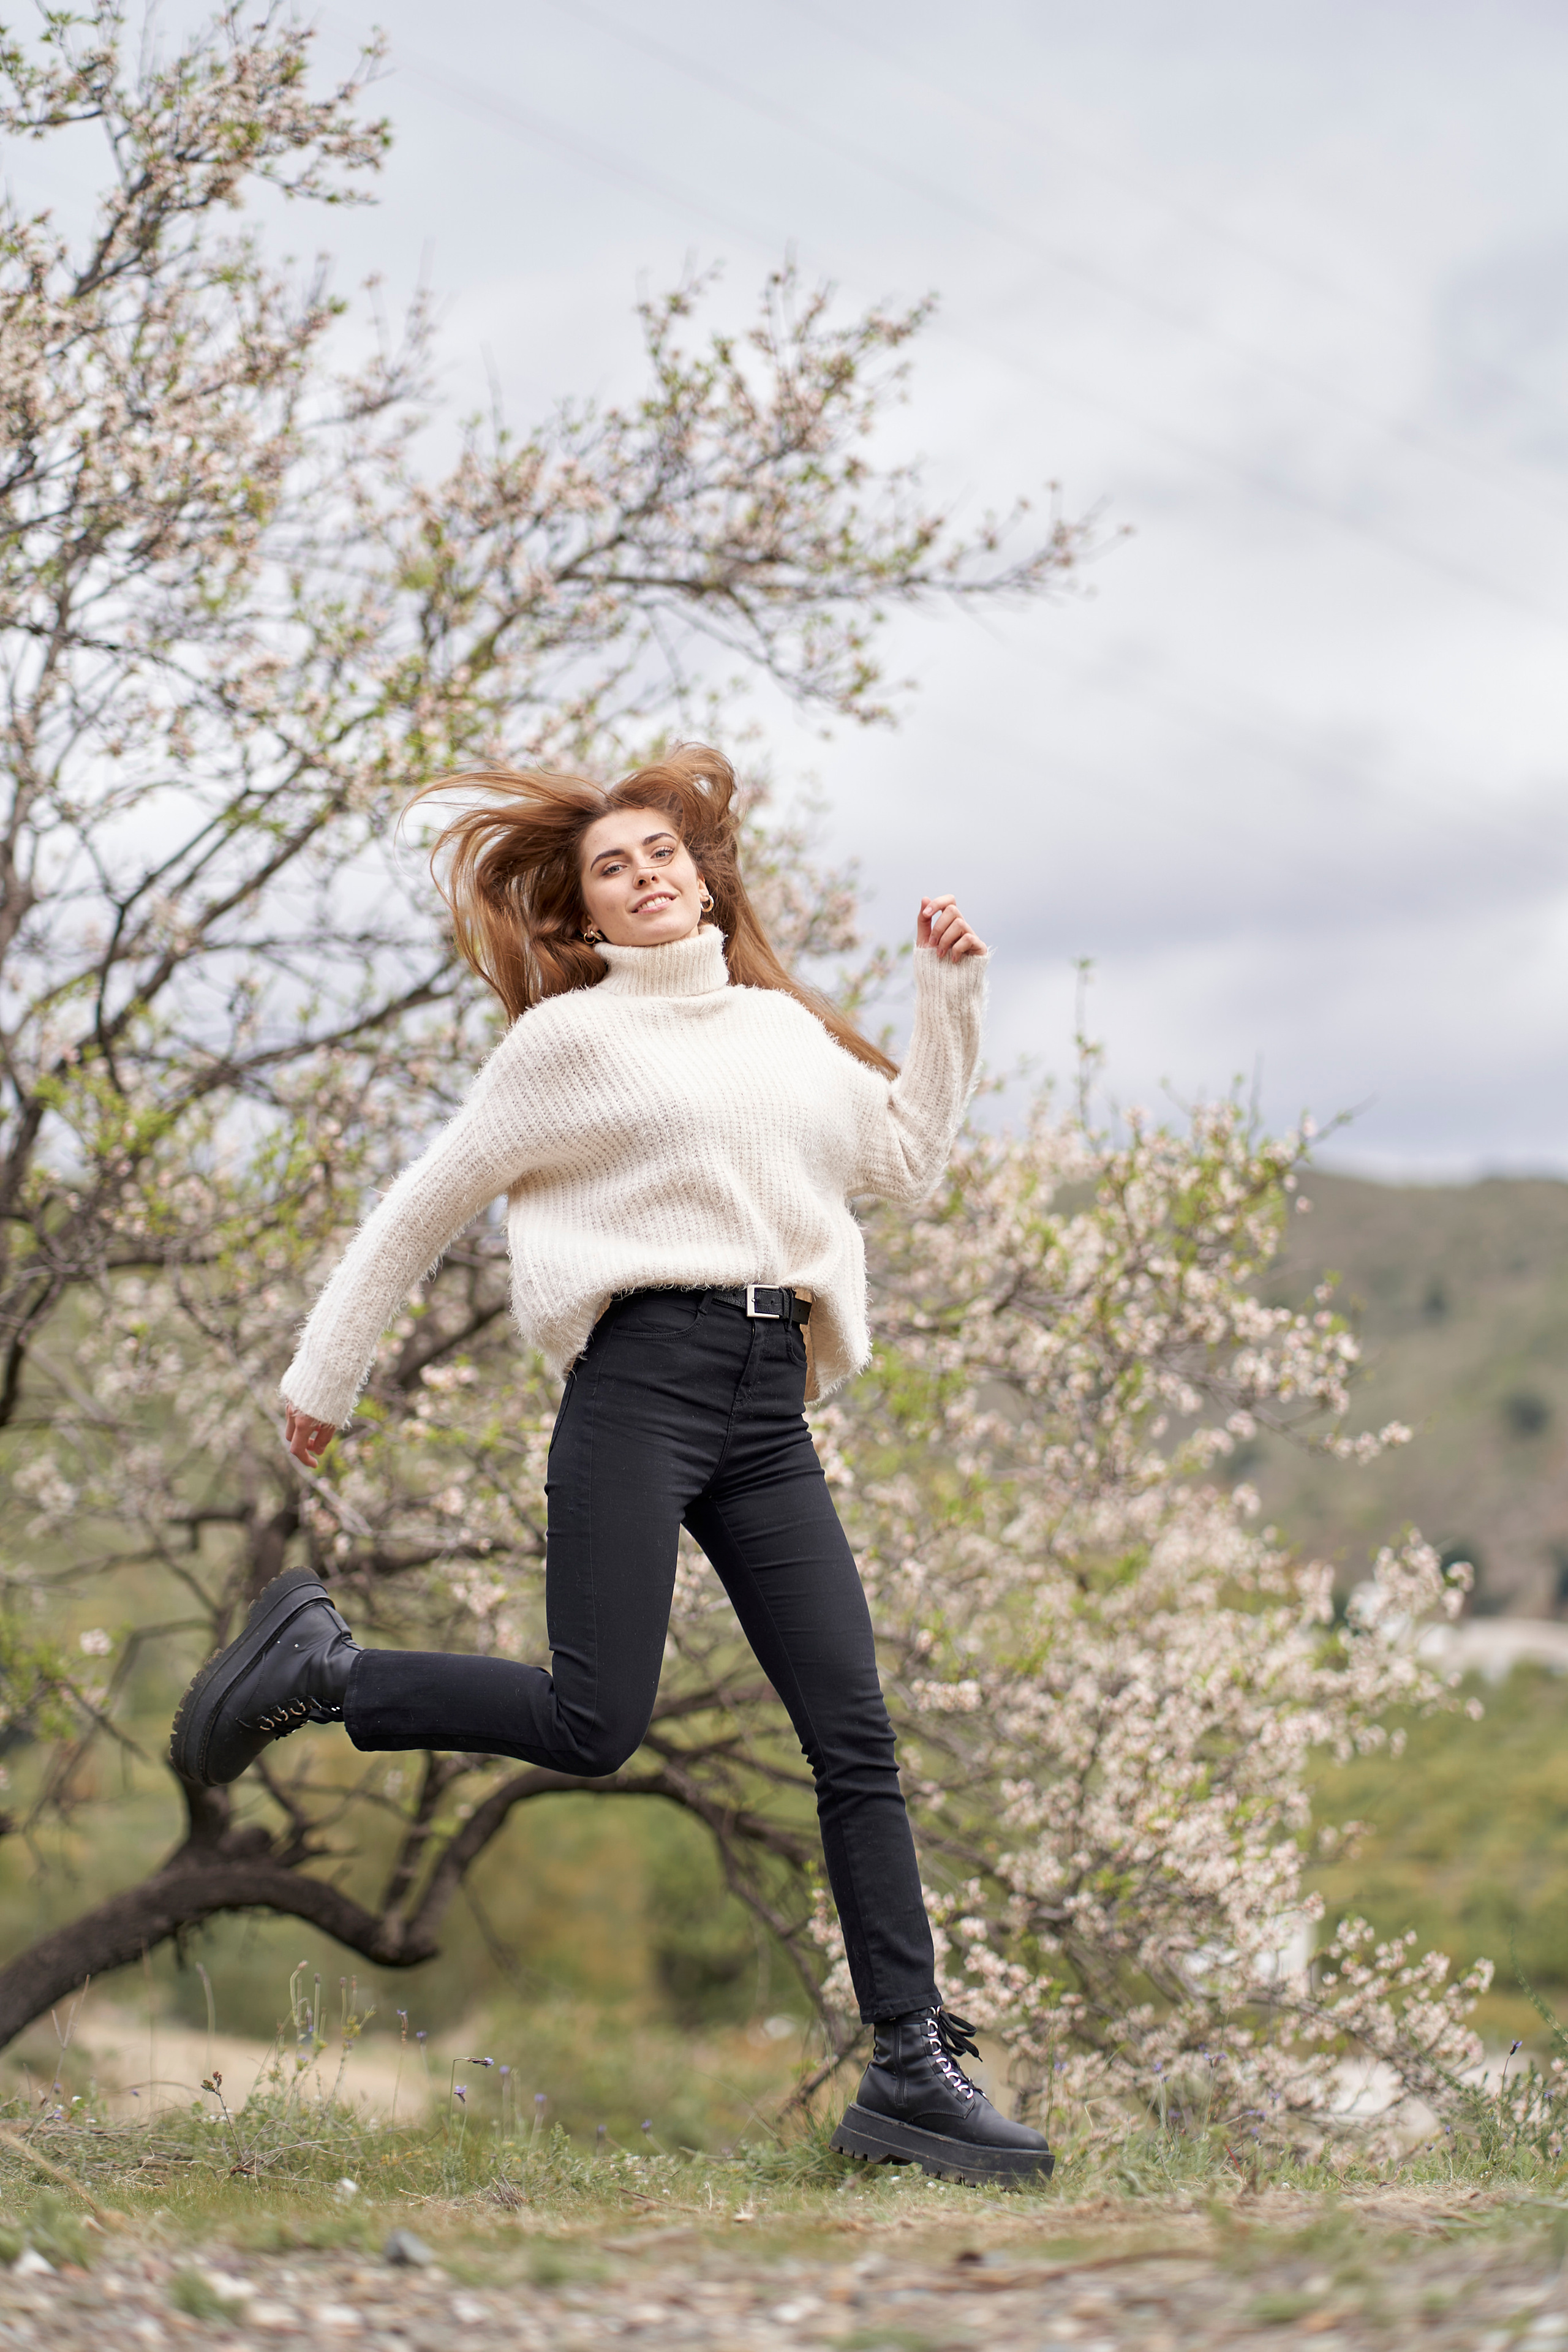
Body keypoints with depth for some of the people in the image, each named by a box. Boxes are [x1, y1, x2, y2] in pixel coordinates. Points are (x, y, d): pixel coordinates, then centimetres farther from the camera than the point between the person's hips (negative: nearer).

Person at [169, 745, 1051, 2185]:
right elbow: (429, 1205, 10)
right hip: (641, 1379, -5)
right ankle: (315, 1666, 8)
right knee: (592, 1726, -14)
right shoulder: (571, 1039, 6)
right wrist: (326, 1375, 12)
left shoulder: (784, 1027, 22)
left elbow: (908, 1157, 27)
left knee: (858, 1741, -3)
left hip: (772, 1410, 5)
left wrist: (952, 998, 21)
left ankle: (913, 2072, -2)